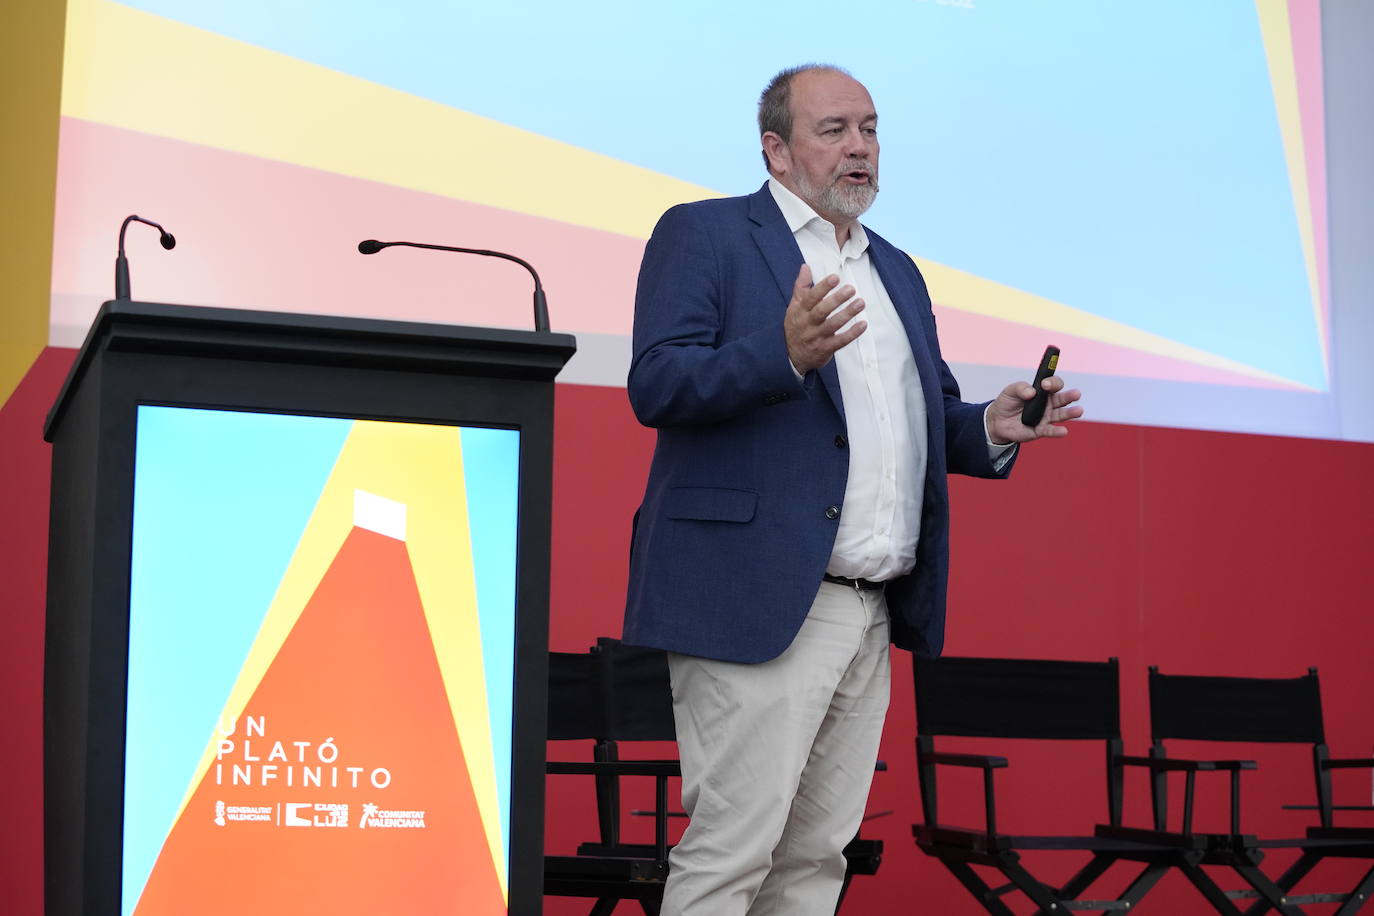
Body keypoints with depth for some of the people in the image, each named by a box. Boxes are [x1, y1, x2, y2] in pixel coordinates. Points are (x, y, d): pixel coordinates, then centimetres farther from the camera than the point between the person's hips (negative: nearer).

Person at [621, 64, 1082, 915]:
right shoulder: (703, 235, 0)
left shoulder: (896, 271, 23)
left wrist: (991, 428, 4)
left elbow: (926, 420, 26)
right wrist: (785, 353, -26)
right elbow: (656, 386, -11)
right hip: (760, 604, -7)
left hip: (872, 619, 8)